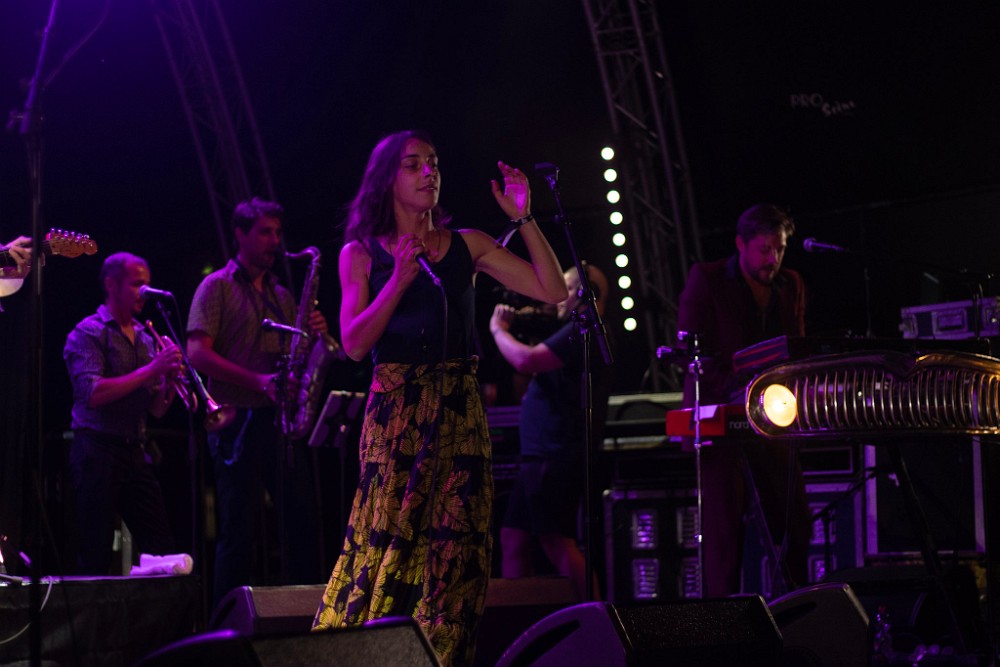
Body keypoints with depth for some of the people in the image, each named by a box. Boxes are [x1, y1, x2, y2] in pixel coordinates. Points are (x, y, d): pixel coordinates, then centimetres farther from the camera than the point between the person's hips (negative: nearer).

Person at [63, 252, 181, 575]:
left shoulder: (145, 338, 17)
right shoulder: (88, 333, -3)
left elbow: (157, 409, 15)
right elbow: (93, 394, -18)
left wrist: (169, 380, -6)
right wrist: (151, 370, -18)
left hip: (134, 452, 6)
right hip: (97, 449, -6)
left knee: (161, 547, 0)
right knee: (96, 553, -7)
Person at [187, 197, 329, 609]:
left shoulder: (280, 294, 20)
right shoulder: (217, 286, 1)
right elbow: (198, 354, -10)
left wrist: (314, 333, 0)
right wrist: (257, 381, -20)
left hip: (279, 420, 6)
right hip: (239, 419, -6)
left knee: (303, 521, 1)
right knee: (241, 530, -6)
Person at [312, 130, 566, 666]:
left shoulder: (467, 245, 11)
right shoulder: (361, 254, 6)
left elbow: (553, 291, 4)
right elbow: (354, 344, -4)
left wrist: (524, 220, -5)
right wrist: (399, 281, -14)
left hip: (460, 412, 2)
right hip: (395, 411, -2)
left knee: (456, 544, -3)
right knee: (387, 541, -7)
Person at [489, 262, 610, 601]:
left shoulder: (581, 332, -11)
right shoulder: (577, 334, 24)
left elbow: (526, 361, -22)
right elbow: (533, 364, 31)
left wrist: (499, 329, -5)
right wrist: (508, 331, 19)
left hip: (557, 456, -11)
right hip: (541, 455, 11)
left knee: (557, 541, -14)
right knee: (513, 537, 11)